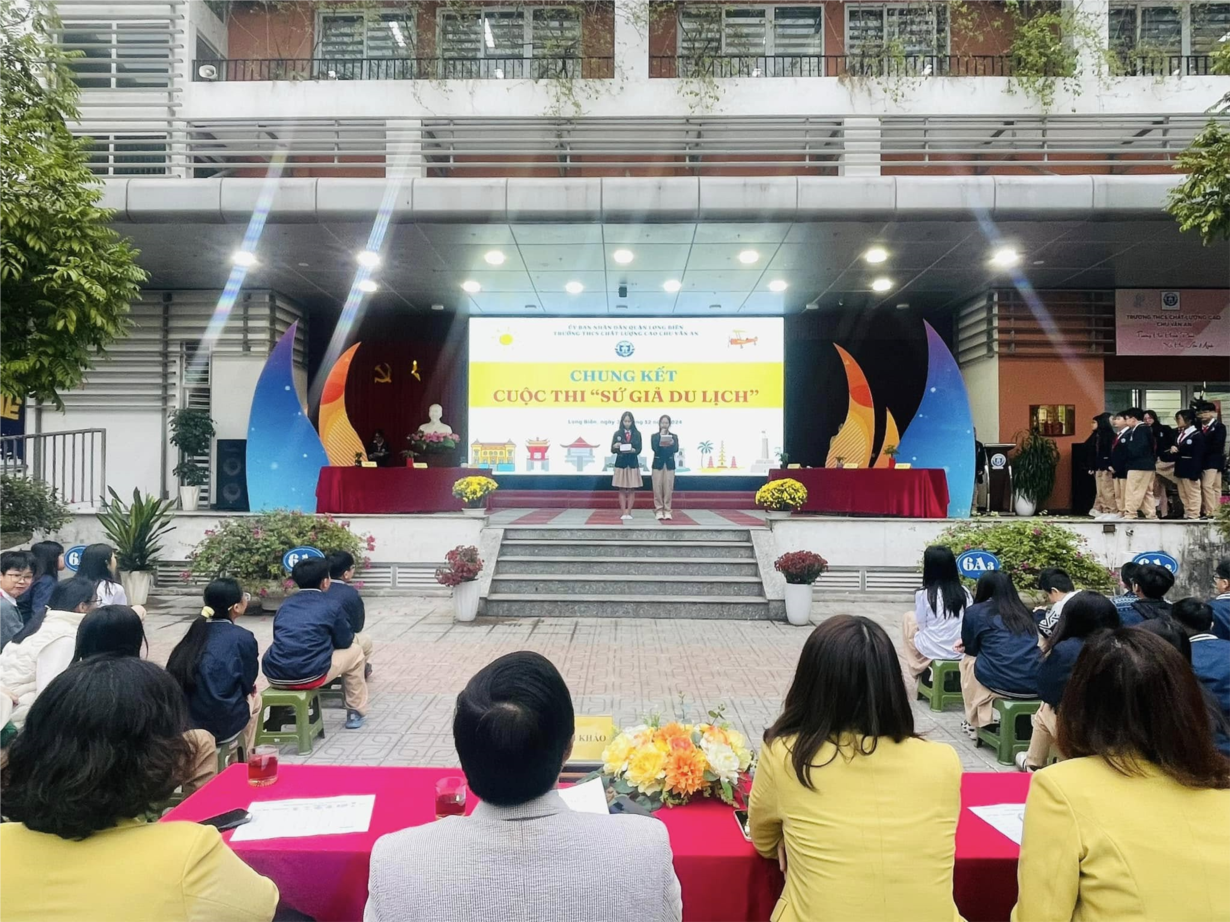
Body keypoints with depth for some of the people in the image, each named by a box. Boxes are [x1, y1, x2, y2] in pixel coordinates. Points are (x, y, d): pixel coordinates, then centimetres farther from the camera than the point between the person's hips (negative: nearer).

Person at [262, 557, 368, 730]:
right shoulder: (331, 606, 3)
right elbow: (345, 642, 12)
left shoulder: (285, 605, 17)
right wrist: (328, 640, 35)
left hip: (275, 675, 6)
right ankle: (355, 712, 25)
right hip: (309, 675, -5)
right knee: (354, 651, 19)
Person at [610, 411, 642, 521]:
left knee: (632, 489, 2)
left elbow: (639, 449, -3)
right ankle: (623, 513, 3)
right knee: (622, 490, 0)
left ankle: (629, 512, 8)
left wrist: (633, 450, -25)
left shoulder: (637, 433, 4)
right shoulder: (617, 433, 2)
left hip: (633, 464, 1)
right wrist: (615, 447, -22)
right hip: (621, 463, -1)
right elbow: (612, 450, 1)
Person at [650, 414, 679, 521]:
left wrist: (672, 444, -28)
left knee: (668, 488, -1)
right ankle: (659, 510, 3)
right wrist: (661, 436, -14)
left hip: (669, 464, 1)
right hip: (658, 464, -1)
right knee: (657, 488, -3)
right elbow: (654, 448, -12)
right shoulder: (654, 436, 4)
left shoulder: (674, 436, 7)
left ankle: (667, 511, 3)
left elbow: (676, 449, -8)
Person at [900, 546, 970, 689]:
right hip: (961, 651, 4)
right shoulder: (965, 593, -3)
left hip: (933, 651, -4)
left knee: (908, 617, 22)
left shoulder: (923, 594, -14)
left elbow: (922, 627, -5)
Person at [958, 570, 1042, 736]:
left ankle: (977, 723, 26)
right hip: (1035, 685, 5)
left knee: (968, 661, 24)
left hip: (999, 683, -5)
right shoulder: (1024, 612, 19)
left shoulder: (975, 611, 4)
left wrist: (967, 645, 37)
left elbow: (970, 650, 14)